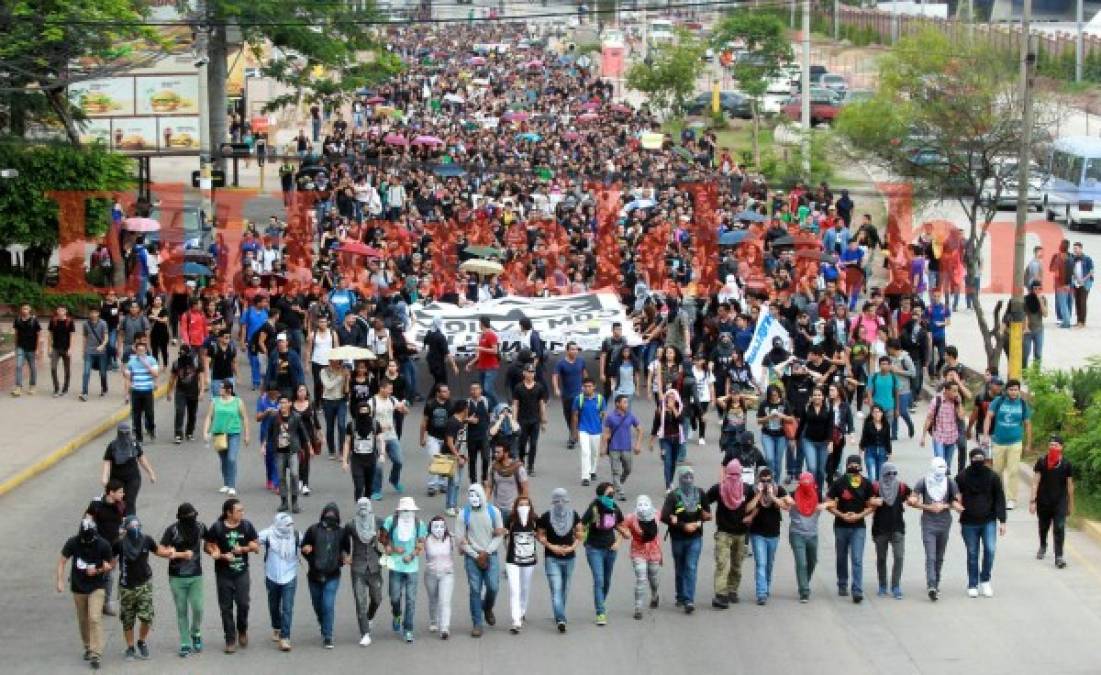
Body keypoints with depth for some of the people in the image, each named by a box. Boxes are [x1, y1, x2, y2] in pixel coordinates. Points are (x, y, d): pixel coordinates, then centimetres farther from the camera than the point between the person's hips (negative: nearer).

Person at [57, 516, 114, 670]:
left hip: (97, 587, -3)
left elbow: (112, 564, -2)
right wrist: (60, 581, -14)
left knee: (95, 618, -15)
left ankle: (95, 654, -14)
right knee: (83, 620, 12)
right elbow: (62, 562, -3)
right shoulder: (73, 543, -11)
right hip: (78, 587, 3)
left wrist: (97, 571, -18)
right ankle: (88, 647, 34)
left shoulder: (103, 545, -15)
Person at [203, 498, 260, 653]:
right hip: (223, 573, -1)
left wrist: (242, 549, -13)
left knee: (243, 604, -4)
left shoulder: (246, 526, 1)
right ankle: (230, 640, 13)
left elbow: (256, 546, 5)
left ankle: (242, 631, 24)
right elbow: (208, 547, -2)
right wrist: (222, 555, -17)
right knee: (226, 607, 3)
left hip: (242, 572, 1)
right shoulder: (216, 528, -7)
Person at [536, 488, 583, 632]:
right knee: (556, 589, -14)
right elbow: (540, 535, -1)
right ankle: (560, 619, -23)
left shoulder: (573, 515, -1)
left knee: (564, 589, 14)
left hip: (569, 557, 3)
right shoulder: (546, 517, -9)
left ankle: (559, 616, 31)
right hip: (551, 558, -3)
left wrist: (573, 547, -9)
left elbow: (580, 534, 8)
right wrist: (551, 547, -15)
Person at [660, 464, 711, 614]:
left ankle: (689, 600, -15)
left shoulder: (699, 493, 1)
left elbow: (706, 512, 15)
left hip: (695, 538, 1)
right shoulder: (673, 496, -9)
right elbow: (664, 517, -17)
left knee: (691, 568, -10)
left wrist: (706, 515, -7)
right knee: (680, 569, 13)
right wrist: (683, 525, -20)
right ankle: (681, 597, 28)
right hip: (678, 538, -1)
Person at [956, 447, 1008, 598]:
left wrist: (1002, 521, -4)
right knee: (972, 554, 5)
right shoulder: (962, 477, -1)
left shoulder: (992, 476, 0)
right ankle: (973, 585, 15)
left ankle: (985, 580, 8)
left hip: (989, 521, 0)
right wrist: (959, 521, 2)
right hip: (969, 522, 0)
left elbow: (1000, 499, 2)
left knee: (990, 550, -12)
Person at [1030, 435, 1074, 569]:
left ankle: (1059, 556, -12)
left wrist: (1071, 504, 9)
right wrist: (1033, 501, -10)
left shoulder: (1066, 464, -3)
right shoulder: (1041, 462, -4)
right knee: (1043, 527, 18)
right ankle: (1043, 546, 46)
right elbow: (1035, 482, -4)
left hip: (1060, 502, -1)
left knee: (1059, 528, -12)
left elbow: (1070, 485, 5)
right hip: (1043, 501, 1)